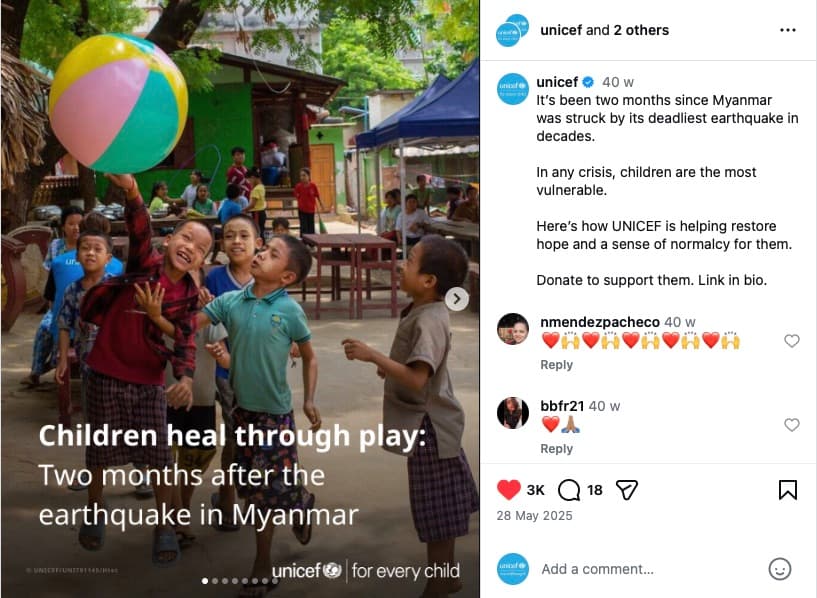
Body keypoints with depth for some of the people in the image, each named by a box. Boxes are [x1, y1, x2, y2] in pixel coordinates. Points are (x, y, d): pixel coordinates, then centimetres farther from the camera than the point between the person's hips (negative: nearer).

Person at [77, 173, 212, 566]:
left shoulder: (188, 295, -4)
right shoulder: (145, 263, -12)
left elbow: (185, 341, -10)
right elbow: (140, 230, -31)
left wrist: (185, 377, -30)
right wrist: (132, 192, -51)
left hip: (150, 382, 2)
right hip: (107, 374, -2)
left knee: (159, 455, 2)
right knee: (101, 450, 11)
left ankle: (164, 527, 18)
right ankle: (95, 512, 35)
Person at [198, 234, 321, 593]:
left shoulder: (290, 311, -11)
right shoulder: (230, 301, -3)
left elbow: (309, 358, 1)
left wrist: (309, 400, -5)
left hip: (275, 412, -3)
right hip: (243, 408, 4)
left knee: (276, 491, -3)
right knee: (257, 491, 12)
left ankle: (303, 502, 33)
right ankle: (263, 564, 26)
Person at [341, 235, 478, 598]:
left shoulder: (429, 322, -25)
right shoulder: (423, 312, 6)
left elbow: (417, 379, -34)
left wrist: (373, 356, -32)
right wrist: (389, 366, 13)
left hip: (428, 428, -10)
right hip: (432, 424, 10)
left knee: (437, 512, 3)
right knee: (443, 508, 19)